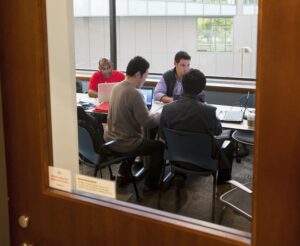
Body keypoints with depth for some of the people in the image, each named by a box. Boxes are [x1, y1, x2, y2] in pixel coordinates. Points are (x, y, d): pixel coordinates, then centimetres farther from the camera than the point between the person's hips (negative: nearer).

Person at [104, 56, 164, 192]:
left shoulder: (117, 87, 1)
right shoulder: (134, 93, -26)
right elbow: (147, 122, -22)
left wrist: (151, 113, 7)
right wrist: (160, 115, -2)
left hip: (111, 139, 8)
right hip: (123, 143, -8)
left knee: (141, 139, 36)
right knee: (160, 146, 13)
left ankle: (123, 174, 40)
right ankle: (150, 185, 21)